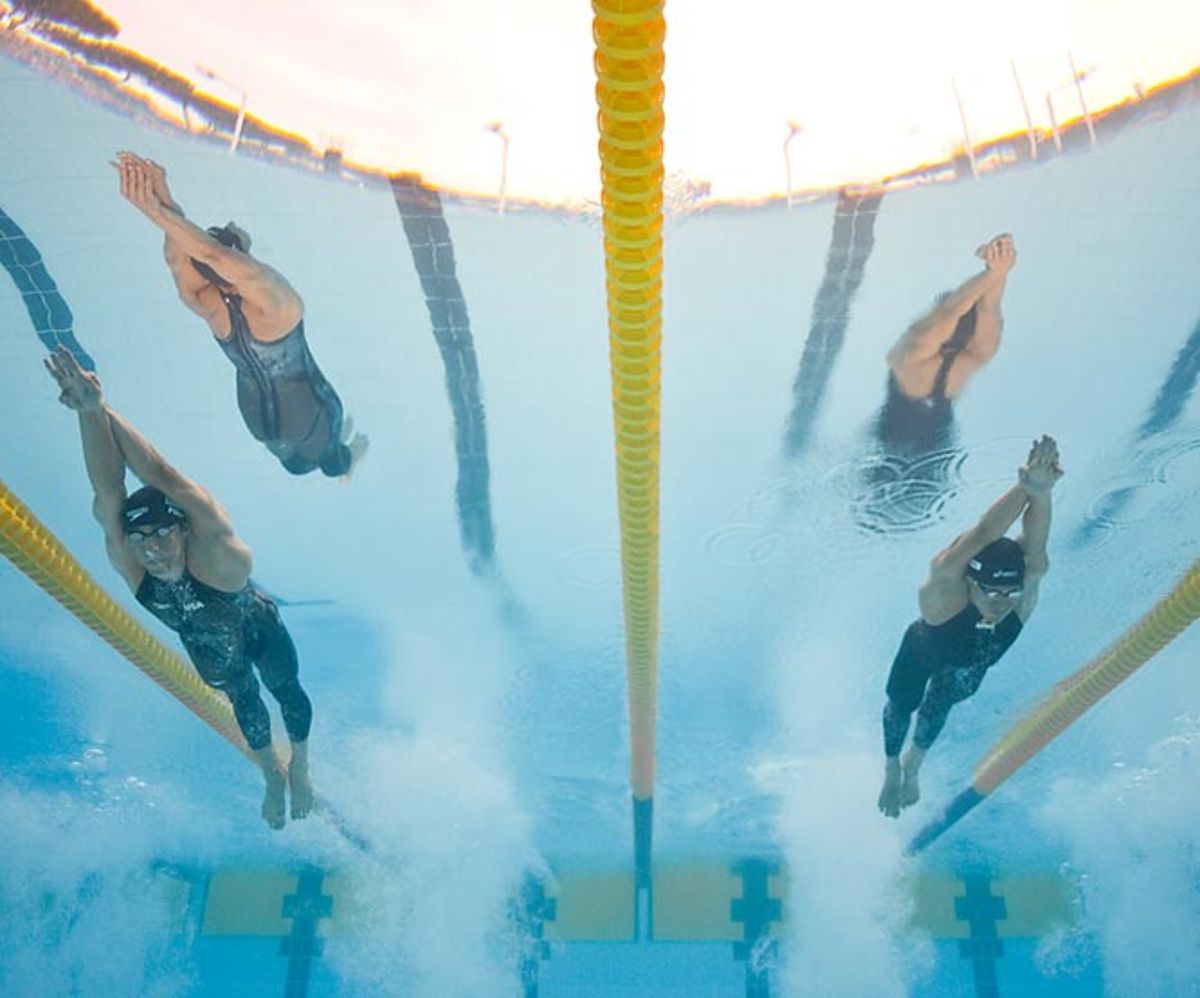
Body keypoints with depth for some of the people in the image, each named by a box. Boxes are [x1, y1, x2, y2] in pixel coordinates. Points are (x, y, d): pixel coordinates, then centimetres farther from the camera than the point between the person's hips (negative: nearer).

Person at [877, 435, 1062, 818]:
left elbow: (1035, 548, -63)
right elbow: (984, 534, -67)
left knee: (937, 710, 29)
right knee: (902, 705, 23)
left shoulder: (1027, 585, -39)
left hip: (970, 667, 3)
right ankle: (891, 771, 56)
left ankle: (913, 767, 61)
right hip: (922, 653, -3)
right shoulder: (946, 583, -48)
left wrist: (1041, 494, -82)